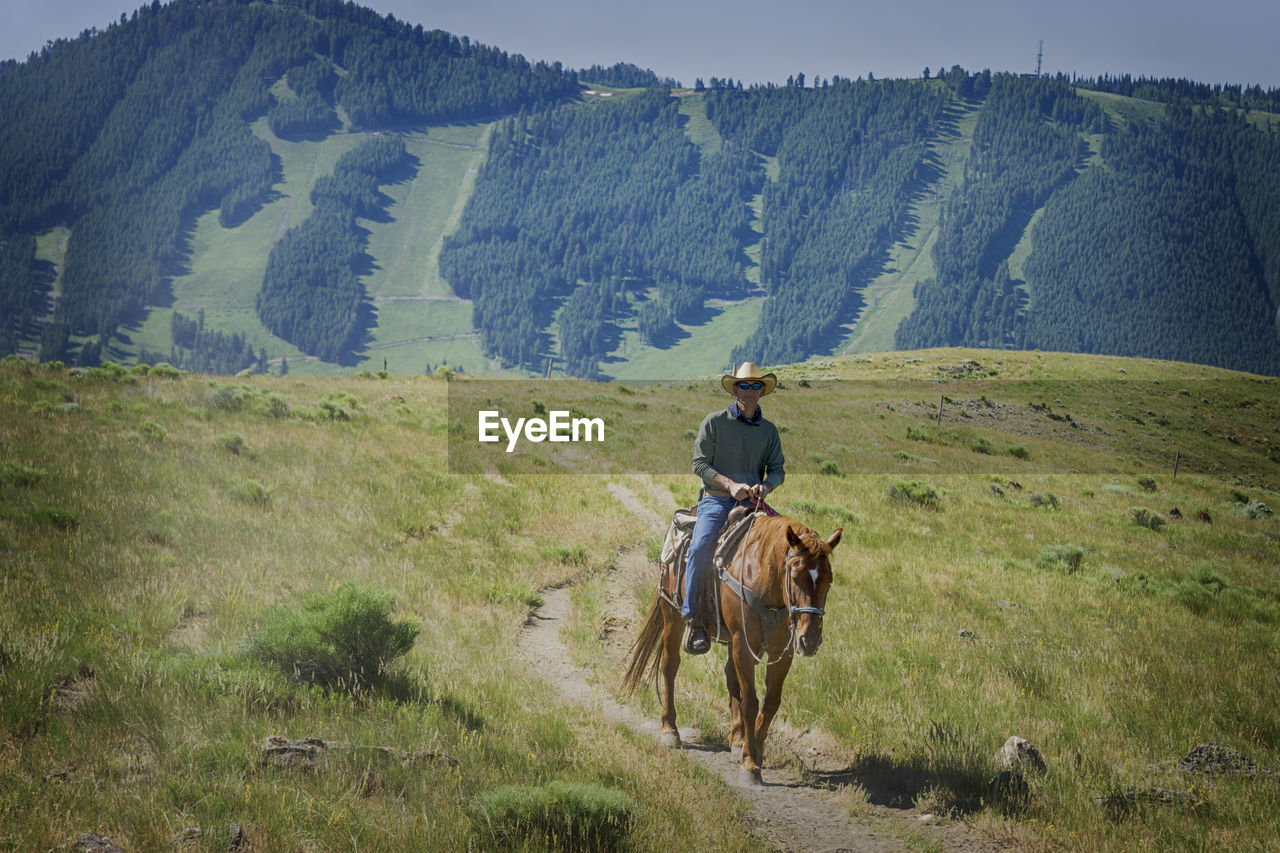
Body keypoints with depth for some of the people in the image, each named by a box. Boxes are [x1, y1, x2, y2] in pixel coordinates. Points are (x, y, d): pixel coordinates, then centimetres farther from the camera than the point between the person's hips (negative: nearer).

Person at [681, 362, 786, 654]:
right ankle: (691, 618, -24)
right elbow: (700, 463, -1)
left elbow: (777, 469, 12)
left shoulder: (769, 430, 15)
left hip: (751, 502, 3)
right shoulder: (714, 421, 4)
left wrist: (765, 486, -12)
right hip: (716, 500, -3)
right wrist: (730, 485, -16)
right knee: (700, 546, -29)